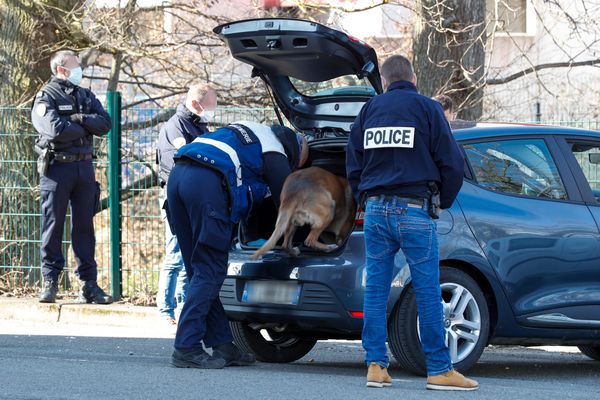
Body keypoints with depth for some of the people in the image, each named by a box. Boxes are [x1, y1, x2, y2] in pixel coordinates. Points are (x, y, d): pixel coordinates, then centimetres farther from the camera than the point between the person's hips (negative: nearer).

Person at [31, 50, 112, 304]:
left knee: (84, 225, 5)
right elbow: (56, 129, -19)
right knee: (53, 224, -3)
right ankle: (50, 281, 2)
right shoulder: (46, 97, -3)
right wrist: (85, 128, -6)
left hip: (83, 166, 5)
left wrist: (80, 119, -12)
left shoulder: (85, 96, 16)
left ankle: (89, 283, 6)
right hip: (56, 166, -5)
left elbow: (105, 123, 2)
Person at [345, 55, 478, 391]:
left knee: (376, 290, 7)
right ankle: (439, 369, -4)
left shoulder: (369, 111, 12)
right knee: (428, 291, -3)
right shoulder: (427, 109, 0)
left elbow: (353, 164, 16)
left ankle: (376, 365, 5)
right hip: (414, 211, -4)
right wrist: (444, 202, 12)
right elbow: (452, 163, -2)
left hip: (376, 211, 4)